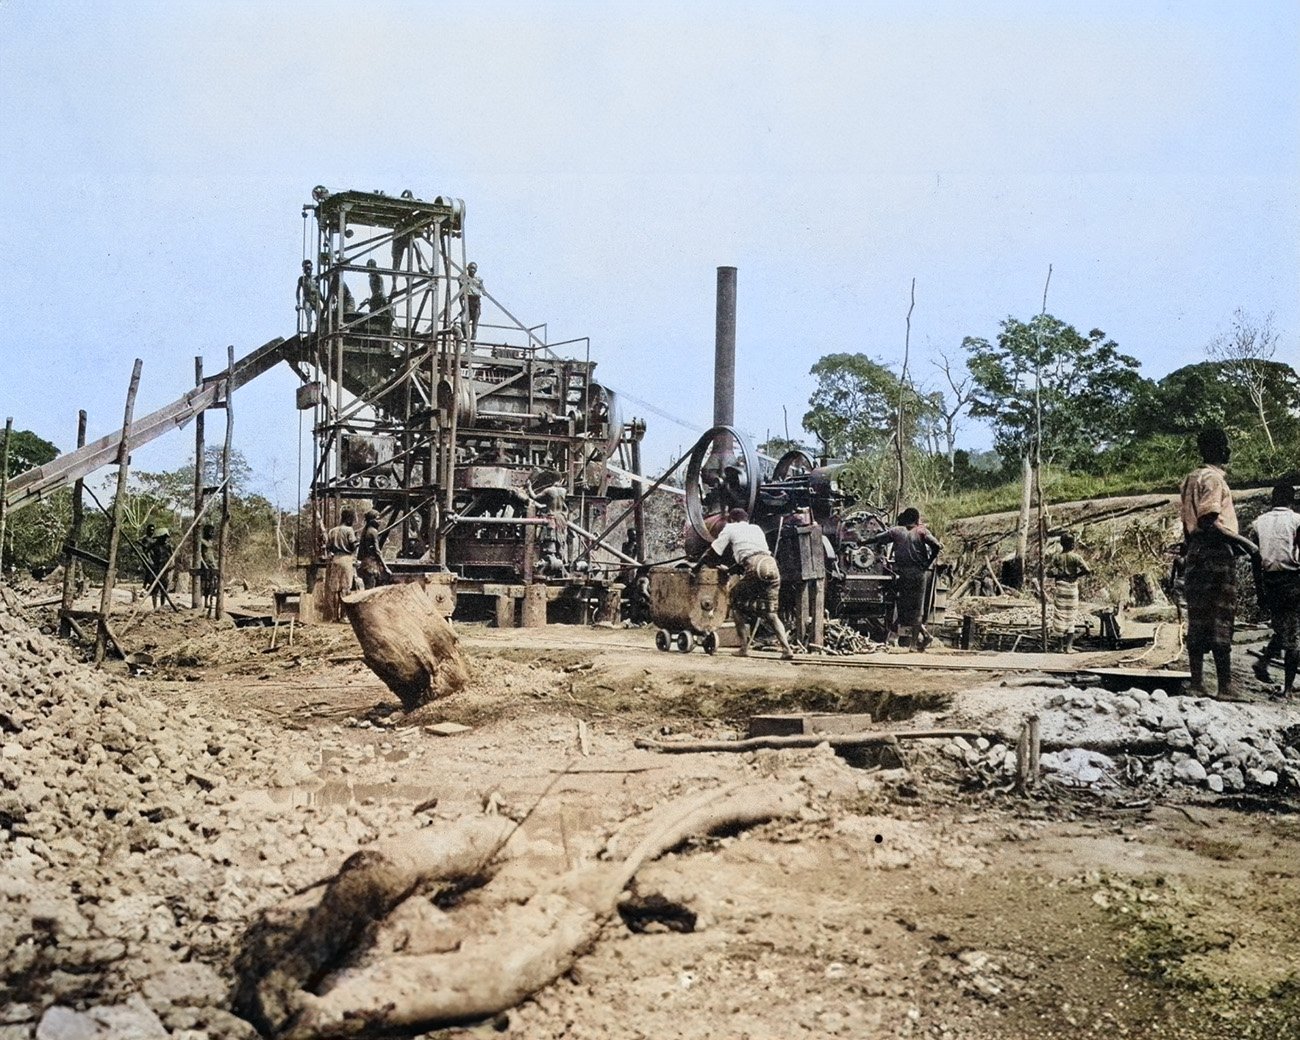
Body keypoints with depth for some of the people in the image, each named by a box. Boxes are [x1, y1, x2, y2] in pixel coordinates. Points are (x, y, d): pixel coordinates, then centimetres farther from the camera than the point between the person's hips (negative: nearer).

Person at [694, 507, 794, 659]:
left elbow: (713, 552, 21)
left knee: (737, 602, 15)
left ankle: (744, 647, 8)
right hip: (772, 565, 5)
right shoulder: (756, 528, 34)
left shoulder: (730, 528, 19)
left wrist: (696, 567, 34)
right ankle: (786, 648, -1)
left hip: (755, 567, -5)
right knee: (770, 612, 14)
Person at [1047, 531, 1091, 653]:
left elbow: (1049, 573, -4)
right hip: (1072, 588, -2)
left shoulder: (1056, 557, 1)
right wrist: (1076, 575, -1)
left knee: (1060, 617, 7)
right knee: (1071, 618, 5)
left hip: (1059, 588, 2)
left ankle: (1062, 646, 7)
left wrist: (1059, 573, 5)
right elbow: (1087, 570, -15)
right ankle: (1069, 646, -2)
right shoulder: (1075, 557, -5)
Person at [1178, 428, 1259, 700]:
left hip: (1195, 555, 8)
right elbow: (1208, 523, -19)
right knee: (1221, 622, -8)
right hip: (1217, 554, -8)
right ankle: (1225, 686, -9)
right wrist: (1243, 542, -15)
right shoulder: (1213, 478, -10)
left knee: (1198, 621, 7)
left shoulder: (1190, 479, 17)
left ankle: (1197, 683, 6)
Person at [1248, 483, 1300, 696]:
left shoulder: (1258, 523, 10)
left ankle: (1263, 661, -3)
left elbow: (1254, 561, 10)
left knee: (1280, 630, 19)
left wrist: (1260, 594, 15)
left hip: (1269, 582, 4)